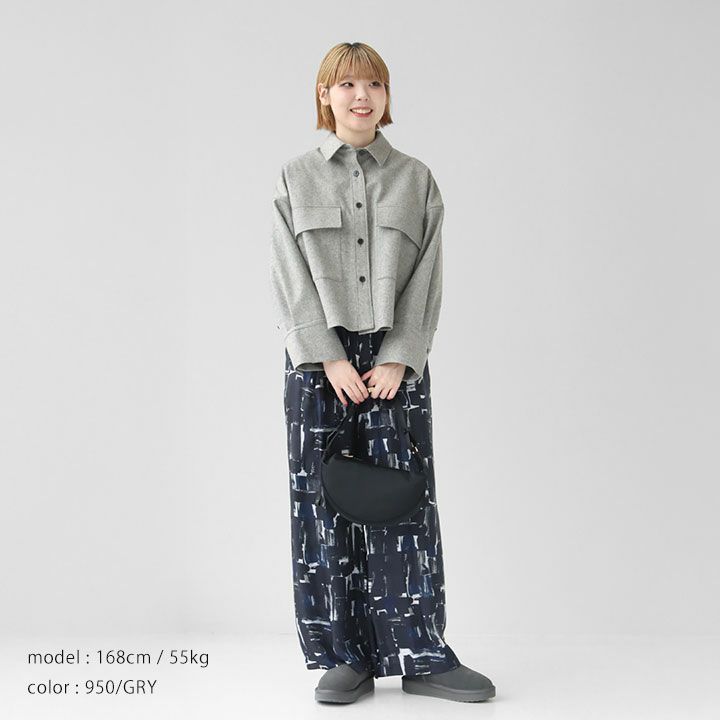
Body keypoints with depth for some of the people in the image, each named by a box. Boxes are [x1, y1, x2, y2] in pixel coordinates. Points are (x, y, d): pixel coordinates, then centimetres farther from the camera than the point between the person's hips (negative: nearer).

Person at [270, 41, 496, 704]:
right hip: (318, 357, 0)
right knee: (324, 501, 1)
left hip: (397, 357, 0)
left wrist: (398, 358, -9)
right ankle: (344, 657, 11)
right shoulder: (296, 178, 7)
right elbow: (292, 280, 0)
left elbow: (426, 280, 2)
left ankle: (420, 654, 8)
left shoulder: (416, 179, 8)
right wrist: (330, 358, -10)